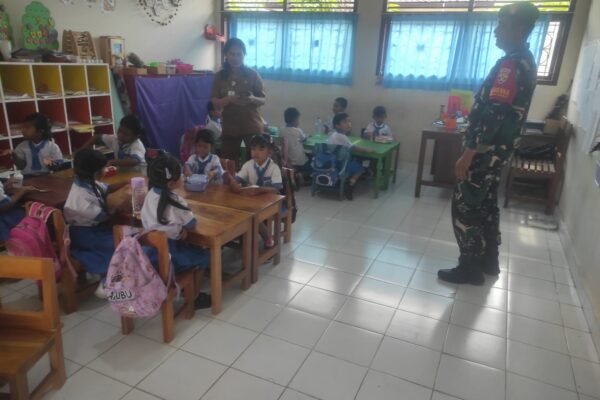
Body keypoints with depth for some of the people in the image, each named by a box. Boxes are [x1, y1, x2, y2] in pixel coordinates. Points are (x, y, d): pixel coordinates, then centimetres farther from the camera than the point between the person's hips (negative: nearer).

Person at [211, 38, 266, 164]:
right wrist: (229, 99, -21)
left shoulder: (252, 74, 0)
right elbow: (215, 103, 0)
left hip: (252, 125, -1)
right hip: (230, 126, 1)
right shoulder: (220, 76, 2)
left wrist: (253, 99, -19)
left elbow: (263, 100, 3)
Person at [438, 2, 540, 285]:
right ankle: (488, 261, 30)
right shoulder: (525, 62, 13)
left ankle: (470, 268, 10)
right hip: (499, 150, 10)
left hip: (486, 151, -10)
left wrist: (467, 156, -22)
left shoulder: (510, 64, -19)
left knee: (464, 207, -1)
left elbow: (492, 115, -25)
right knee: (486, 204, 18)